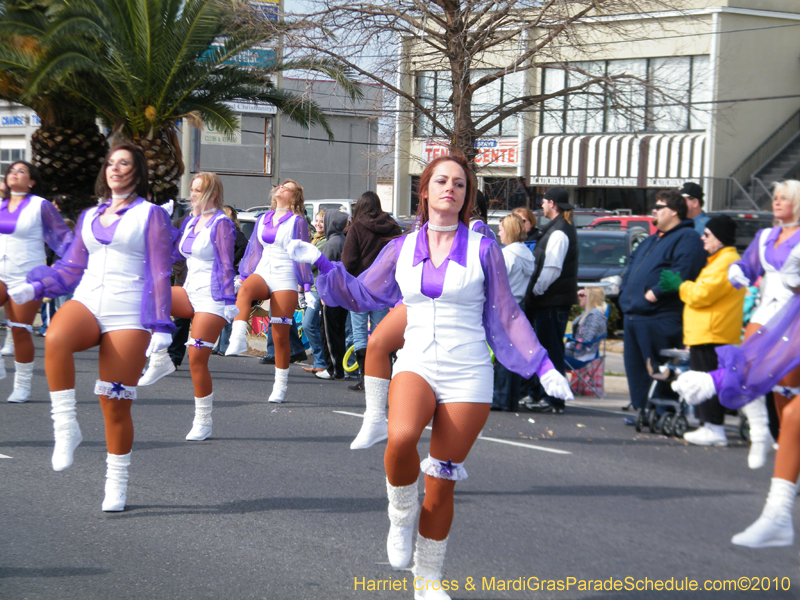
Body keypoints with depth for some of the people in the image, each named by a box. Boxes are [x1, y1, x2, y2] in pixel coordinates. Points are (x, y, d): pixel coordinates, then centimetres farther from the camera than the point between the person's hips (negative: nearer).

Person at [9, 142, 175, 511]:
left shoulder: (151, 215, 5)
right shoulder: (90, 217, 20)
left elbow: (160, 274, 1)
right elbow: (72, 267, 21)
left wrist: (161, 327, -6)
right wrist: (34, 288, 4)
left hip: (128, 316, -3)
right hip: (87, 303, 3)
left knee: (115, 404, -4)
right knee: (55, 339, -34)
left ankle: (116, 484, 12)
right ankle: (65, 427, -27)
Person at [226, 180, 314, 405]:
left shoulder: (297, 222, 3)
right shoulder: (263, 220, 17)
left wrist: (307, 288, 0)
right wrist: (243, 276, 19)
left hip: (285, 279, -3)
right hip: (262, 273, 4)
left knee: (280, 335, -4)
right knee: (245, 289, -35)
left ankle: (281, 385, 8)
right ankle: (238, 339, -50)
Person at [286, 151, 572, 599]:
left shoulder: (484, 250, 3)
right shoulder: (402, 249, 8)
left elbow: (507, 318, 7)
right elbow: (361, 294, 20)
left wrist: (543, 367, 1)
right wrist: (320, 262, 9)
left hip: (468, 376, -1)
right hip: (416, 365, 1)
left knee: (441, 487, 1)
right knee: (401, 438, -32)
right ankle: (401, 515, -4)